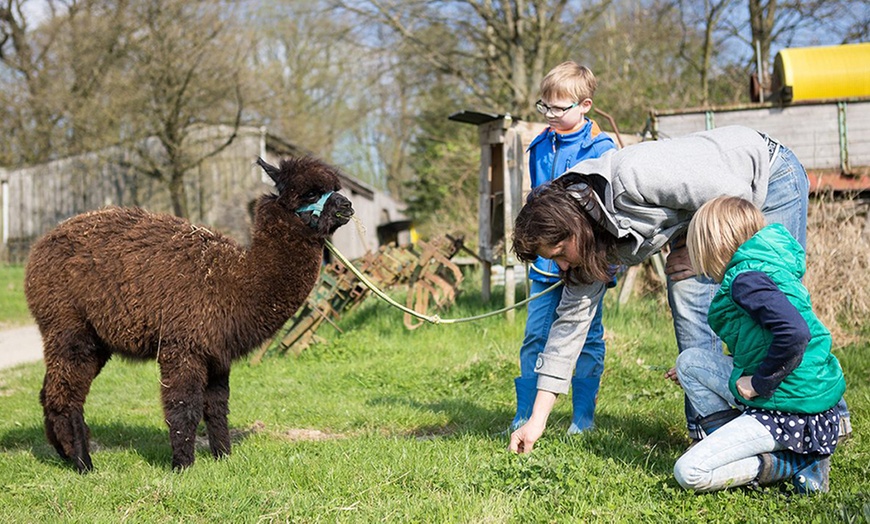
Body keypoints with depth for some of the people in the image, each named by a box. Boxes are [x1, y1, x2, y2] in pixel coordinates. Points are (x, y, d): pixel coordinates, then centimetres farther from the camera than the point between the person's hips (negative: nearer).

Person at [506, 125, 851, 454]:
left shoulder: (632, 178, -37)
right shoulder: (596, 240, -11)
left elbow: (735, 195, -31)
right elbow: (572, 318, -7)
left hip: (767, 172, -7)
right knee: (687, 293, -10)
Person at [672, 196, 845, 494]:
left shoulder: (747, 279, -17)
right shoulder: (768, 268, 13)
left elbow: (794, 333, -32)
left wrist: (759, 383, -20)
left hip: (790, 412, -10)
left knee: (689, 474, -14)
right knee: (690, 360, 15)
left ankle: (797, 462, -8)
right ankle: (732, 443, 7)